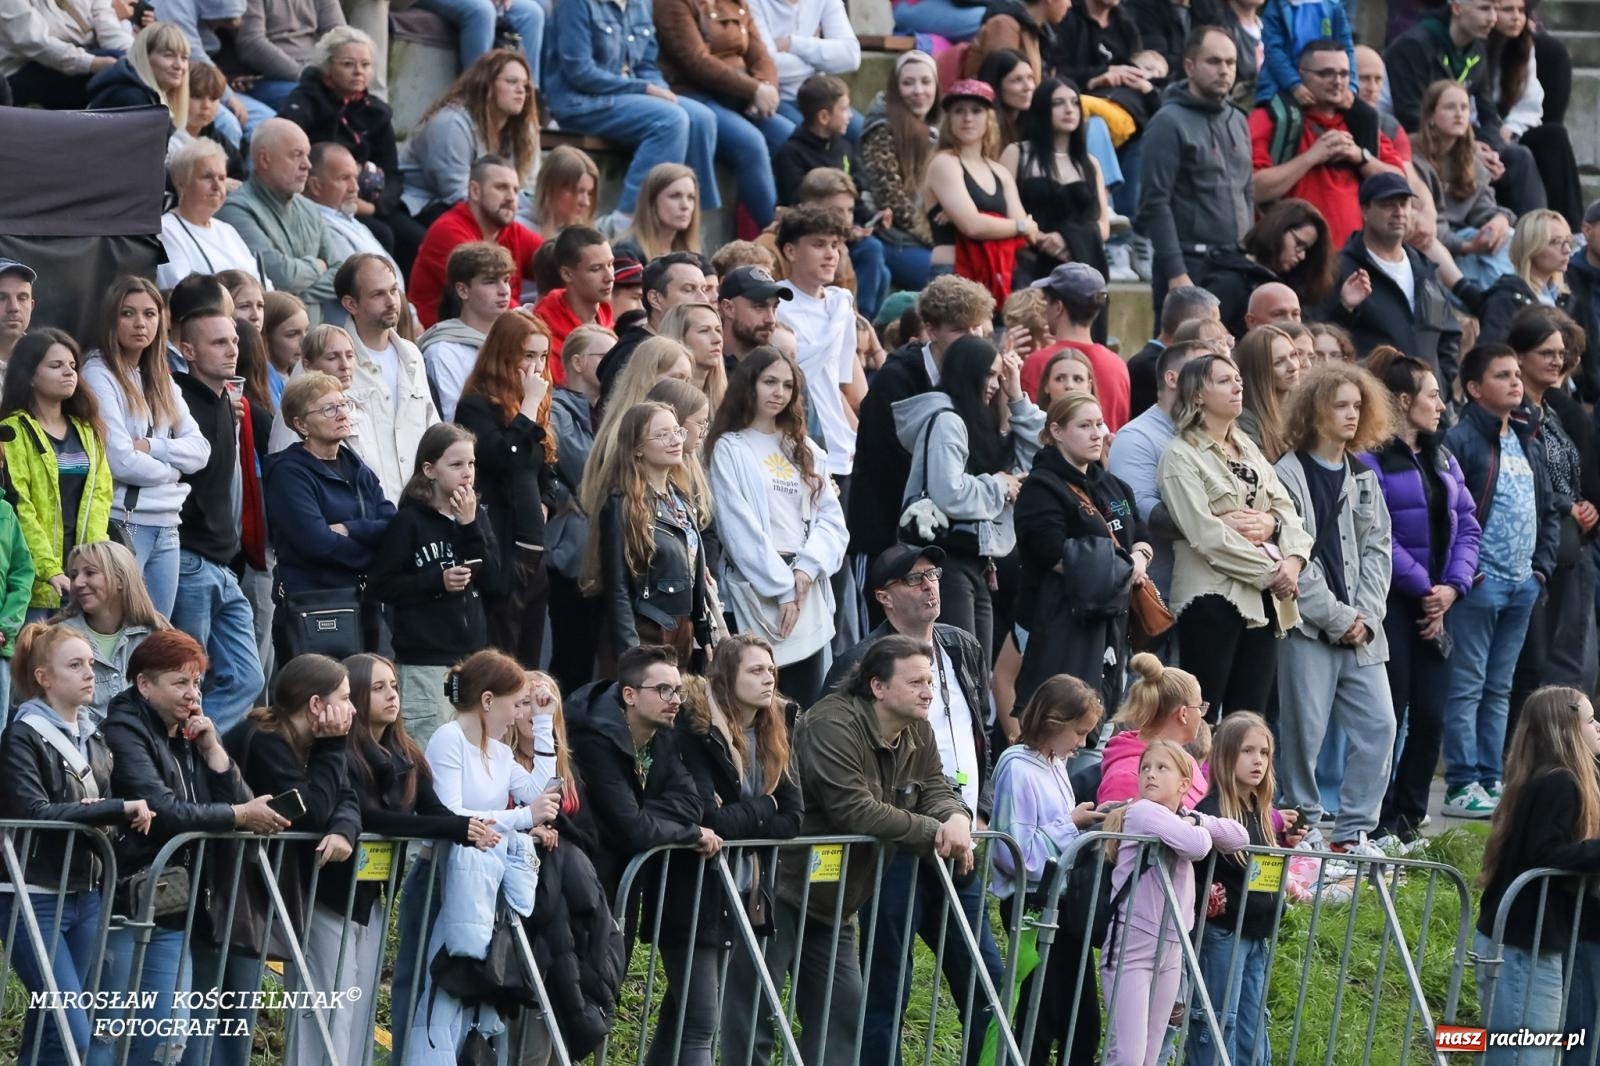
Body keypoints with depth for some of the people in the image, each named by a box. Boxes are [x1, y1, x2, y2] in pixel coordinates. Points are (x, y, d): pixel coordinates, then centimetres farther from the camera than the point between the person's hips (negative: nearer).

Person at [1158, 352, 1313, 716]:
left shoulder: (1249, 450, 18)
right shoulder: (1182, 456, -4)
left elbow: (1286, 509, 11)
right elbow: (1205, 533, -13)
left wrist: (1293, 559, -9)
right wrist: (1270, 571, -12)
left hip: (1262, 599, 7)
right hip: (1213, 596, -7)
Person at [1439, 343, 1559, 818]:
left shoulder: (1529, 442, 17)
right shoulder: (1461, 440, -9)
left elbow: (1548, 510, 23)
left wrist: (1542, 564, 11)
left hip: (1522, 584, 8)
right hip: (1479, 583, -8)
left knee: (1499, 689, 11)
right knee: (1467, 686, -5)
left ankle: (1491, 781, 15)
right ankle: (1463, 786, -4)